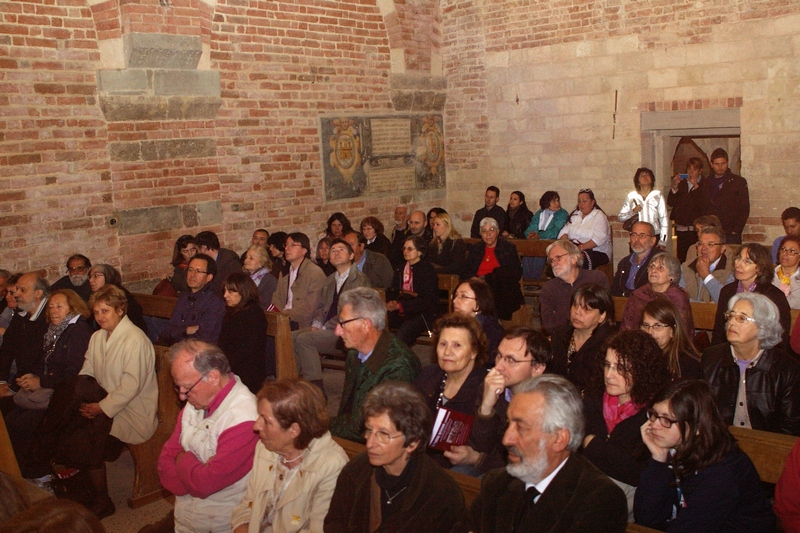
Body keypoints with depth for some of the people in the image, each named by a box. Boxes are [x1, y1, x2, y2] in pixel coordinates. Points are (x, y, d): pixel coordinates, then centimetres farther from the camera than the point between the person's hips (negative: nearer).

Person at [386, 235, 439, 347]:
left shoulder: (428, 269, -3)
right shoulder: (400, 270, 18)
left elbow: (425, 301, -12)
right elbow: (392, 292, 13)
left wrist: (400, 305, -20)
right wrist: (391, 303, -11)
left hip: (423, 314, -6)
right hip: (401, 313, 6)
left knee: (403, 332, -34)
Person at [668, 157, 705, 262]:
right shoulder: (681, 183, 13)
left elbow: (703, 205, -12)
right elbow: (670, 203, 5)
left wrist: (696, 187, -13)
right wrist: (674, 186, -7)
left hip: (697, 229, -4)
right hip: (681, 229, 4)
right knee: (681, 258, 3)